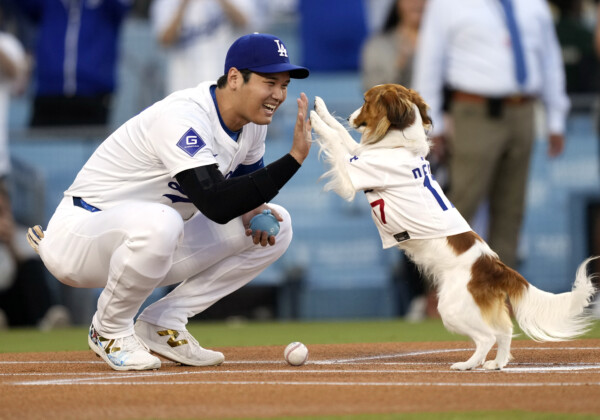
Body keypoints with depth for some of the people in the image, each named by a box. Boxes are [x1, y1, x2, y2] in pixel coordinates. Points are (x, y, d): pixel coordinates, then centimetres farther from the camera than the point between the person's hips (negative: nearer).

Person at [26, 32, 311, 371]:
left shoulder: (254, 120, 0)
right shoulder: (183, 118, -27)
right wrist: (294, 158, -39)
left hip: (152, 242, 9)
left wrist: (251, 211, -9)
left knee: (276, 225, -1)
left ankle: (163, 323, 1)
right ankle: (110, 331, -13)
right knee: (158, 222, -42)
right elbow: (216, 205, -38)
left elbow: (247, 185, 16)